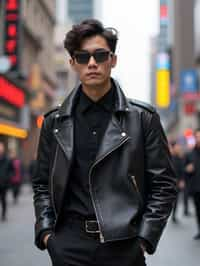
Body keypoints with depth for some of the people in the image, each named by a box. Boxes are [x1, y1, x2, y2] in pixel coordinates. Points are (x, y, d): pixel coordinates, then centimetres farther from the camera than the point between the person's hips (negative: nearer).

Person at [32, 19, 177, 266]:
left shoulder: (143, 118, 0)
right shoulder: (54, 122, 7)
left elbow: (163, 184, 1)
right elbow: (42, 184, 13)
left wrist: (145, 238, -7)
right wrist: (45, 230, 0)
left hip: (124, 245, -1)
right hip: (68, 245, 2)